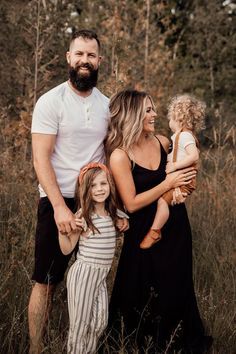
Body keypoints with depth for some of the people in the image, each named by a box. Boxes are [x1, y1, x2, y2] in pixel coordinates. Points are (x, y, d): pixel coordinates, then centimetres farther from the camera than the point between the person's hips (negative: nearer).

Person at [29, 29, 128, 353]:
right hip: (58, 203, -4)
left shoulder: (107, 105, 7)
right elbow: (41, 159, -12)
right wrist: (60, 207, -21)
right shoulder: (51, 102, -7)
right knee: (46, 281, 1)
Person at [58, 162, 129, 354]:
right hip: (84, 273, -6)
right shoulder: (83, 216, -14)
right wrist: (62, 230, -25)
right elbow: (67, 249, -10)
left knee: (100, 323, 10)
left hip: (102, 274, 6)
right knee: (80, 324, 4)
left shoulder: (113, 214, 4)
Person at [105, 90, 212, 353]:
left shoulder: (162, 142, -1)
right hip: (145, 234, -5)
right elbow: (131, 204, -20)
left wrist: (185, 180, -2)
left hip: (176, 228, 5)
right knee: (145, 298, 8)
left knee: (177, 290, 16)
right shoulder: (120, 156, -17)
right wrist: (168, 184, -21)